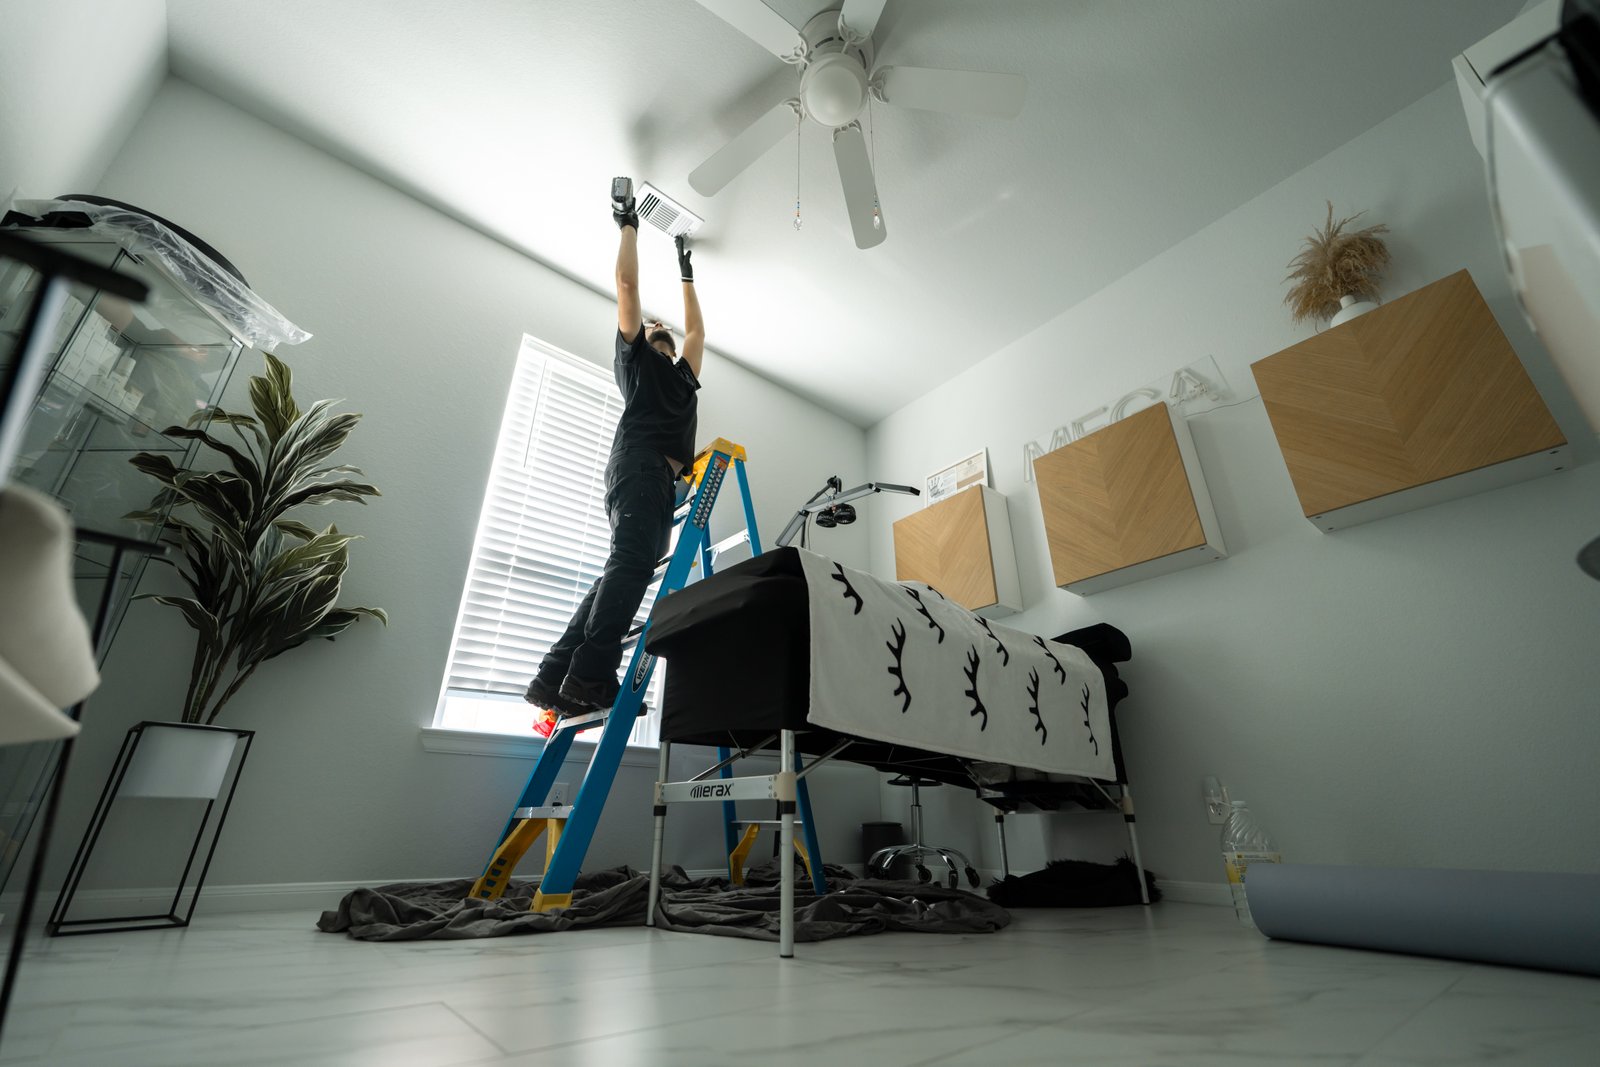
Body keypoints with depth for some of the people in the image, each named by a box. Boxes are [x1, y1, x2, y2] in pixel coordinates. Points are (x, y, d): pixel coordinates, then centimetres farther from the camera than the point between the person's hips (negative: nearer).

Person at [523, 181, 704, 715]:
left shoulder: (684, 375, 40)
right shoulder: (634, 357, 24)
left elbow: (697, 329, 50)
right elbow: (626, 282, 23)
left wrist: (686, 275, 59)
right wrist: (629, 225, 35)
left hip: (661, 478, 7)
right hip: (639, 464, -6)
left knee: (628, 572, -5)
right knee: (632, 562, -25)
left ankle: (556, 676, -7)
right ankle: (591, 676, -33)